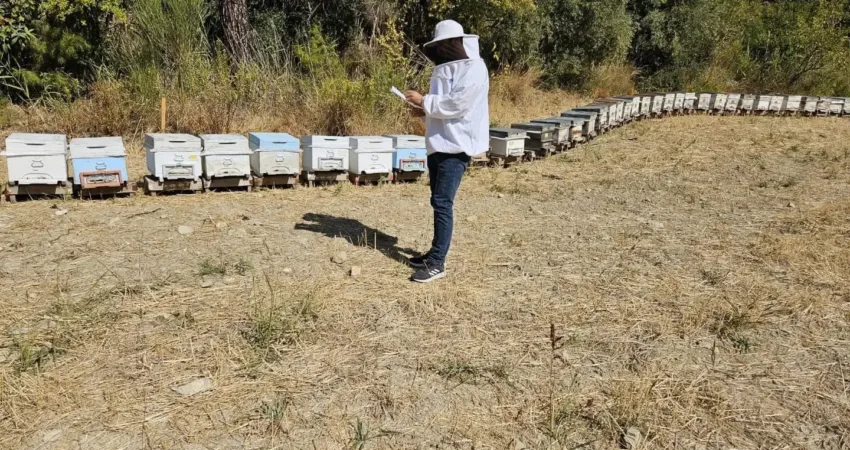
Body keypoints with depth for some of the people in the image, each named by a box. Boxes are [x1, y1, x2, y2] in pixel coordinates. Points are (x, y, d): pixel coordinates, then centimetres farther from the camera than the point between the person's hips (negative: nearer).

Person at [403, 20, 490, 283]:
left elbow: (456, 105, -21)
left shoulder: (474, 68, -12)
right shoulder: (445, 68, 16)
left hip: (456, 145, -9)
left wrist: (424, 101, -14)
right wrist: (425, 110, 2)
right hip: (438, 143, 9)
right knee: (438, 201, 14)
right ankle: (436, 253, 25)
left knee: (442, 202, -10)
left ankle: (437, 264, -4)